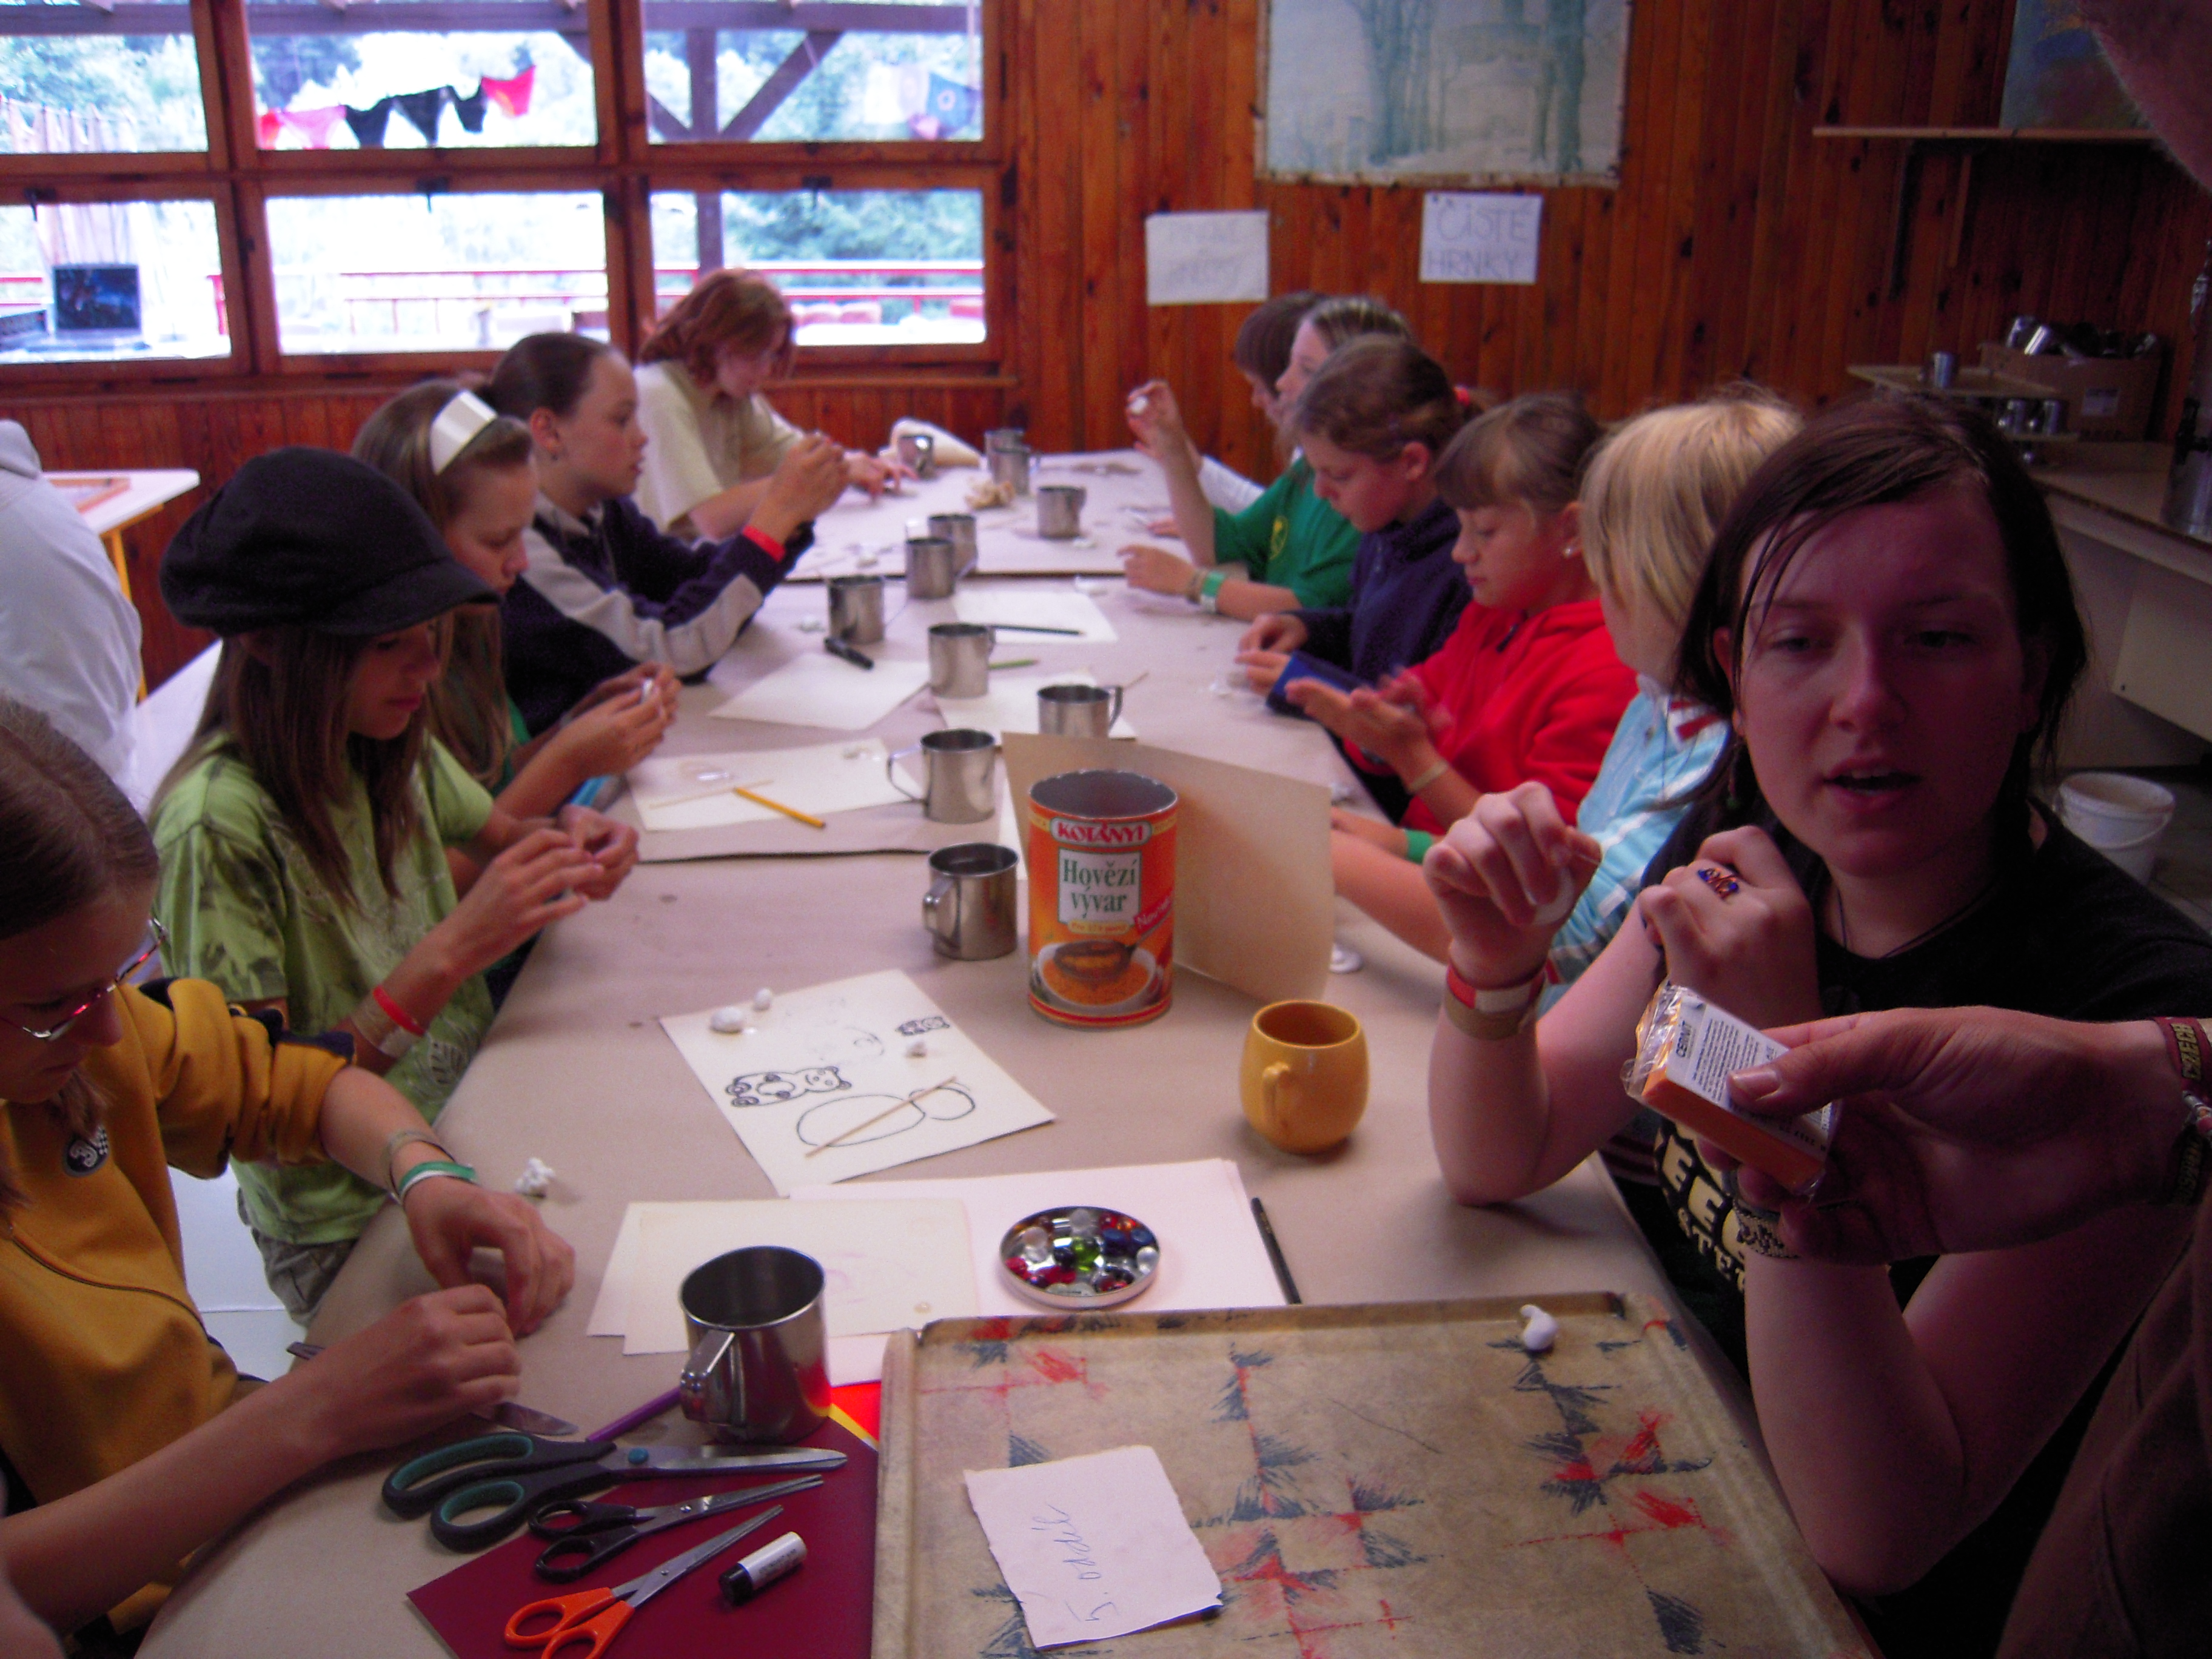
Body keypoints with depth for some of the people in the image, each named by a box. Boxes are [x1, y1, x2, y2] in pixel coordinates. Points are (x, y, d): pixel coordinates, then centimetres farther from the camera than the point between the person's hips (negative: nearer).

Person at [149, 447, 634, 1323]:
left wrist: (567, 837, -6)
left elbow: (496, 834, 18)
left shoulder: (391, 750, 0)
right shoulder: (218, 823, -21)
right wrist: (449, 951, -27)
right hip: (352, 1237, -6)